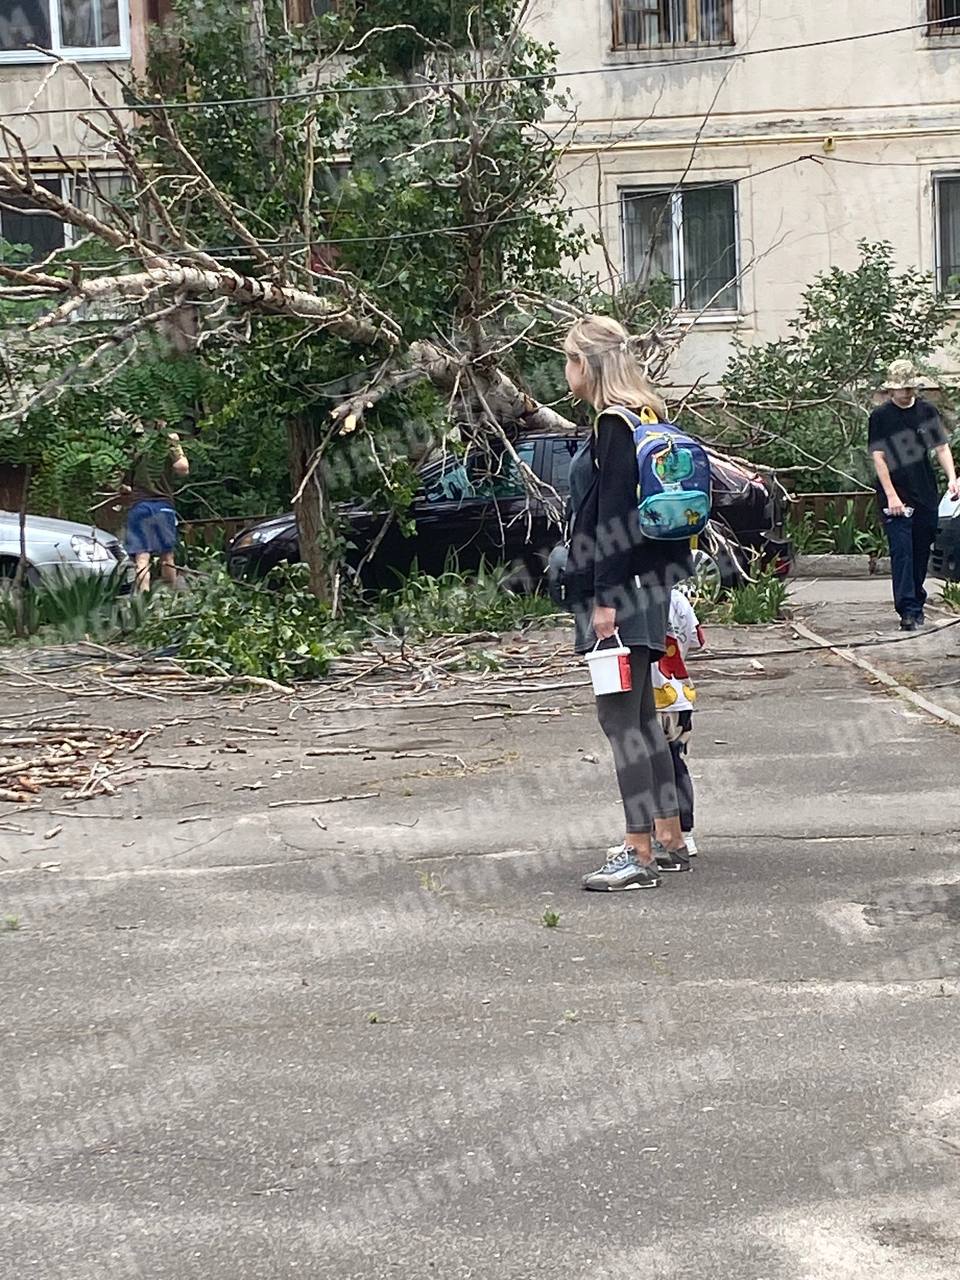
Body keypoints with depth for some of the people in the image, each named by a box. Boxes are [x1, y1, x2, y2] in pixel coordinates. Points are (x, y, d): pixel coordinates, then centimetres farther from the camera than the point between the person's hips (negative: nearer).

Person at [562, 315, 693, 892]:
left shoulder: (615, 425, -14)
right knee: (640, 715, 15)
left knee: (620, 716, -8)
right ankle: (670, 840, 21)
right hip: (647, 586, 10)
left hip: (623, 589, -10)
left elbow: (615, 519, -19)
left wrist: (606, 599, -20)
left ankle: (640, 854, -8)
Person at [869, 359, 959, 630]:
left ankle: (916, 602, 22)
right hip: (895, 498, -3)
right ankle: (908, 611, -13)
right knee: (902, 552, -10)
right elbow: (878, 457, -6)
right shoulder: (880, 417, -2)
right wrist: (891, 496, -13)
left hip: (926, 496, 3)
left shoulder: (927, 411, 7)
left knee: (921, 552, 9)